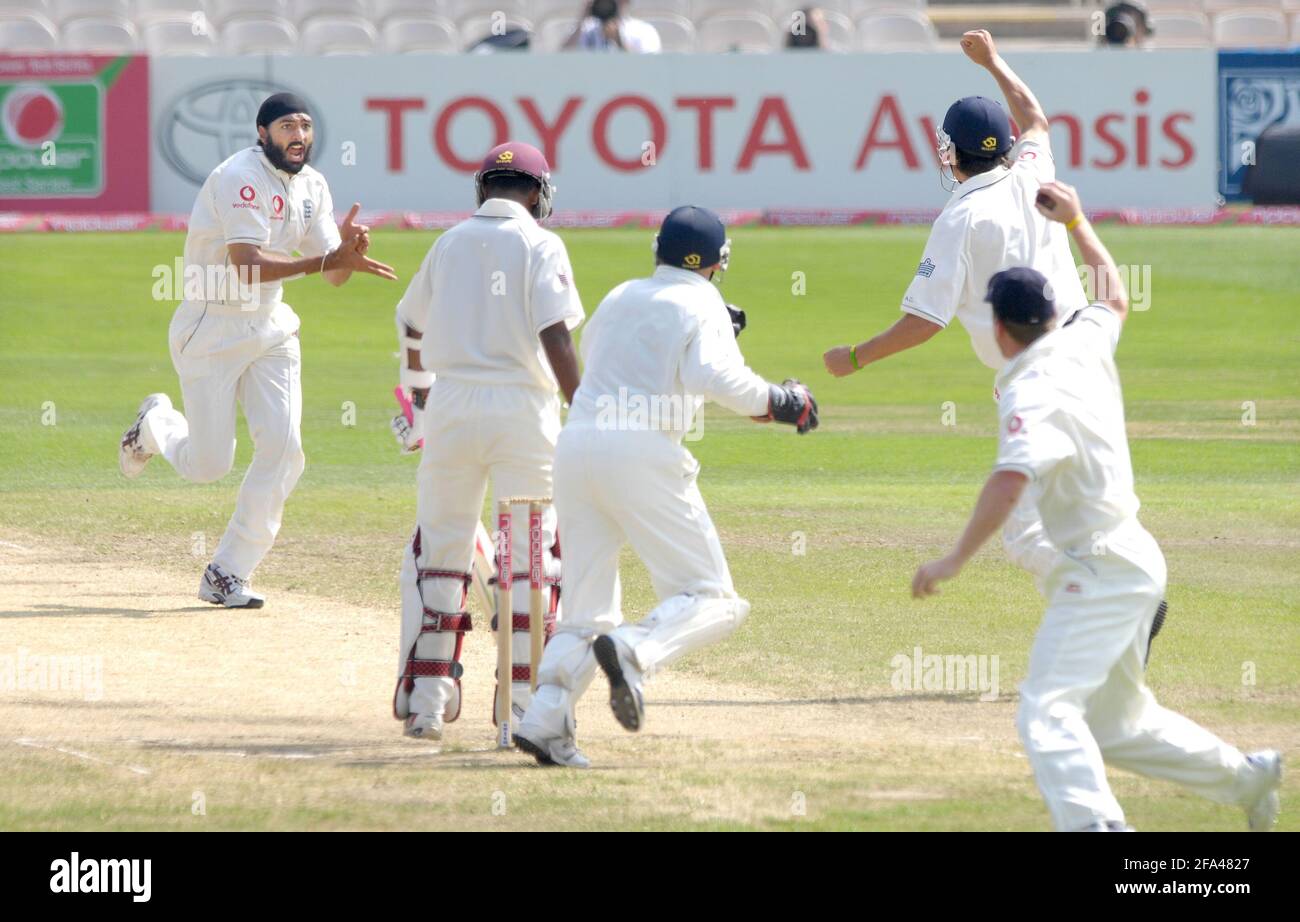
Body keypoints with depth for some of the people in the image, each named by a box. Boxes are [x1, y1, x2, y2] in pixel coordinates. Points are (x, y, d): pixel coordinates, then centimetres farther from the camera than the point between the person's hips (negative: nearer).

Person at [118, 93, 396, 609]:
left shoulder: (312, 186, 5)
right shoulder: (240, 177, -19)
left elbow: (334, 276, 4)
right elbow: (248, 266, -29)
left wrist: (348, 249, -19)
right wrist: (328, 259, -35)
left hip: (270, 330, 7)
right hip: (210, 329, -7)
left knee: (282, 448, -8)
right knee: (208, 465, -4)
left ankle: (227, 575, 1)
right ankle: (157, 425, 32)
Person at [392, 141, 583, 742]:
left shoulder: (450, 242, 13)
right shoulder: (539, 246, 0)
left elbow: (412, 328, 27)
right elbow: (554, 335, -12)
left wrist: (420, 394, 44)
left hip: (451, 402, 3)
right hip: (522, 407, -3)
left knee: (438, 551, 11)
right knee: (532, 553, 6)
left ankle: (424, 701, 8)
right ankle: (524, 701, 2)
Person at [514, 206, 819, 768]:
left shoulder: (620, 297, 21)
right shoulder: (701, 306, 3)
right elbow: (715, 376, -16)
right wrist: (777, 402, -3)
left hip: (576, 443, 6)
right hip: (643, 452, -6)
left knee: (588, 609, 11)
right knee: (711, 600, -2)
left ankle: (545, 718, -11)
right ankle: (634, 652, -31)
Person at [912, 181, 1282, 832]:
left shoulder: (1031, 395, -18)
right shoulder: (1086, 346, 7)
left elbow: (1009, 482, -32)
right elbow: (1115, 298, 30)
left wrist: (954, 562, -32)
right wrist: (1077, 224, 37)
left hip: (1099, 570, -10)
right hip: (1135, 560, 10)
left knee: (1048, 714, -23)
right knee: (1116, 723, 23)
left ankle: (1095, 823, -42)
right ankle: (1246, 777, 31)